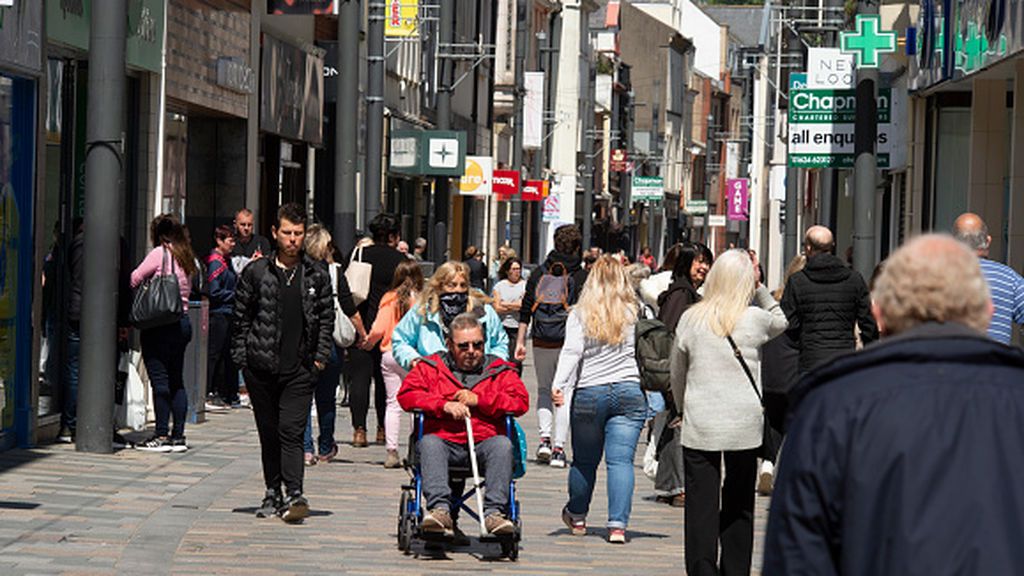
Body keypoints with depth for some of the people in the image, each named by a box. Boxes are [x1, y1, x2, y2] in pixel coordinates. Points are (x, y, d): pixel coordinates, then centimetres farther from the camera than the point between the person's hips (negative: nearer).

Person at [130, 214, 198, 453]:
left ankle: (161, 435, -5)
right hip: (183, 322, 7)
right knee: (176, 381, 11)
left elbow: (135, 279, -8)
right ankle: (178, 435, 12)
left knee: (159, 380, -4)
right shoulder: (187, 258, 13)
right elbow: (187, 289, 12)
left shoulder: (160, 253, -8)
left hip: (160, 324, -7)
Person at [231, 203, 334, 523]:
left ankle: (294, 494, -16)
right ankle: (273, 493, 19)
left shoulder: (317, 275, 6)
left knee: (291, 431, -11)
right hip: (261, 367, 1)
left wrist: (320, 357, 2)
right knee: (268, 433, 9)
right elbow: (241, 318, 7)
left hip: (300, 368, -1)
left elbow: (326, 319, 10)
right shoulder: (256, 272, 4)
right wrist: (242, 357, 2)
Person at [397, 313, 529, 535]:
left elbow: (521, 401, 5)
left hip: (484, 442, 0)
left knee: (503, 444, -31)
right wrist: (444, 405, -10)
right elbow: (406, 394, 4)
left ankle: (494, 511, -37)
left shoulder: (499, 370, 18)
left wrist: (479, 400, -5)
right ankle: (440, 509, -44)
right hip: (444, 440, 0)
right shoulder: (431, 366, 17)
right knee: (429, 443, -33)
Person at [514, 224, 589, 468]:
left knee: (544, 389, 18)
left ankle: (545, 438, 3)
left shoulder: (540, 273, 7)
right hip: (569, 344, -3)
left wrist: (520, 341, 11)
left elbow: (525, 310, 6)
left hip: (542, 344, 3)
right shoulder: (580, 276, -4)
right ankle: (559, 448, -2)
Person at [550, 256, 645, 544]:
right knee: (621, 461, -1)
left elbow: (571, 351, -10)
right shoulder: (636, 312, 2)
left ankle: (577, 517, 32)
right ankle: (618, 525, -9)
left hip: (589, 393, 0)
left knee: (585, 460, 14)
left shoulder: (581, 314, 0)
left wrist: (558, 385, -15)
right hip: (631, 392, 0)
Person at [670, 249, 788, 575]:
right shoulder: (755, 319, -3)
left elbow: (677, 374, 10)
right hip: (744, 424, 0)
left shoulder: (691, 319, 1)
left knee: (701, 506, 1)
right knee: (739, 508, 12)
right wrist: (759, 289, 14)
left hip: (699, 425, 0)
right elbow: (781, 321, 21)